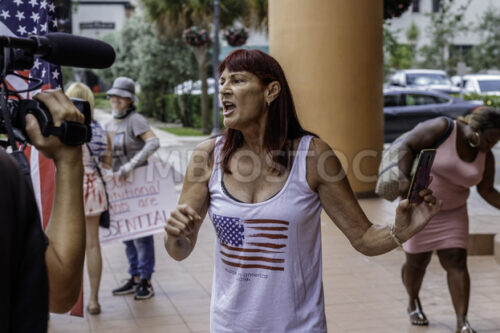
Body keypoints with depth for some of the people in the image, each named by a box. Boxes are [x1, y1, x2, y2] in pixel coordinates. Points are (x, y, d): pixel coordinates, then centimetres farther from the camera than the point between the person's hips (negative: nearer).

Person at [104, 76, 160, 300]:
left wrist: (131, 165, -34)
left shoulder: (135, 120, -11)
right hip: (119, 184, 8)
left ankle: (146, 282, 2)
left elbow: (153, 142, -27)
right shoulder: (109, 125, 12)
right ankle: (134, 278, 20)